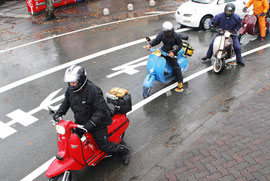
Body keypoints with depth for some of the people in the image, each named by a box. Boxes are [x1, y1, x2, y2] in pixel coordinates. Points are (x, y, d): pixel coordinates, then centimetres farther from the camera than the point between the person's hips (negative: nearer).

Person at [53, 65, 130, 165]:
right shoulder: (70, 89, -6)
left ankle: (123, 150, 27)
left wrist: (91, 124, -37)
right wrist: (59, 113, -6)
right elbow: (66, 102, 12)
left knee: (104, 146, 2)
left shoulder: (93, 90, -29)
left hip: (97, 124, -7)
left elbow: (101, 110, -28)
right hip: (80, 121, 7)